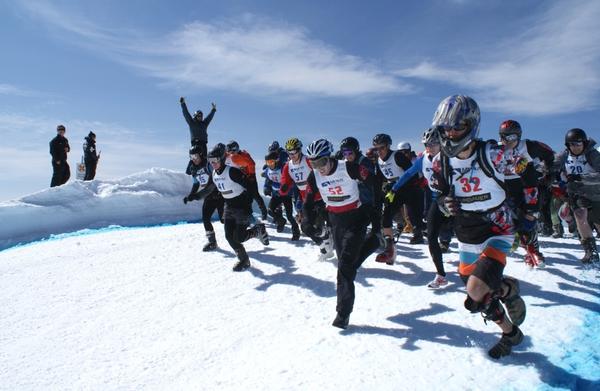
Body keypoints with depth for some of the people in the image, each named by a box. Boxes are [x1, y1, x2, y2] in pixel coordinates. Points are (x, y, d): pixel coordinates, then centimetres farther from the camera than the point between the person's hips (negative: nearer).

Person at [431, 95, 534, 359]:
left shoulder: (492, 154, -21)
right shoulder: (441, 163, -8)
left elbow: (526, 166, -3)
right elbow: (440, 196, 3)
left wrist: (530, 199, -1)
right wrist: (445, 203, -20)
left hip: (497, 234, -5)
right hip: (467, 239, 5)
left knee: (476, 290, -26)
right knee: (483, 299, 16)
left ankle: (508, 289, 9)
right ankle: (510, 334, 44)